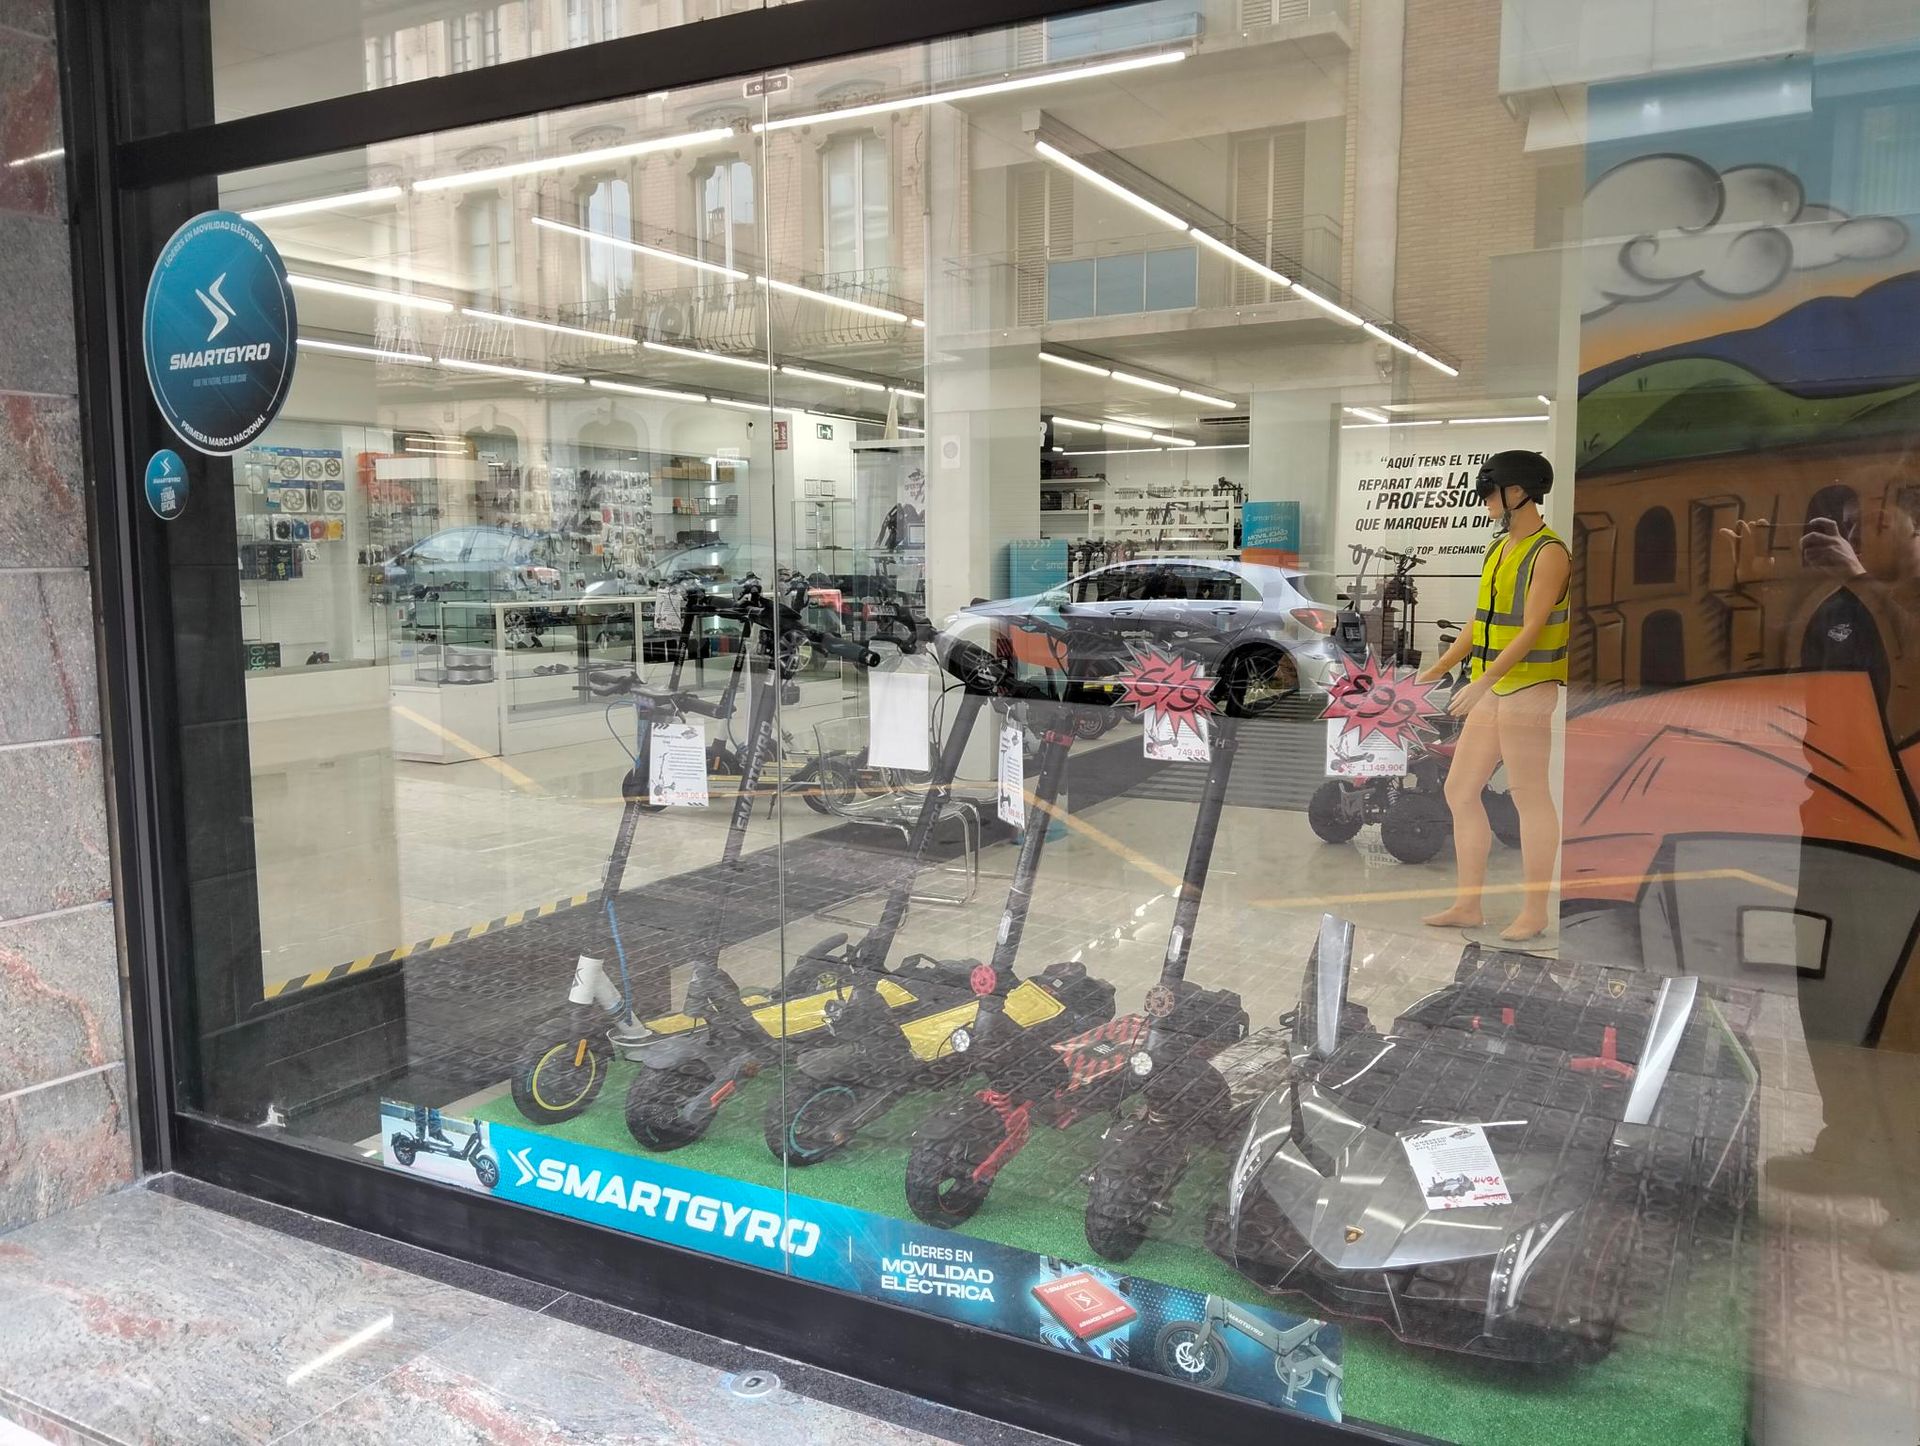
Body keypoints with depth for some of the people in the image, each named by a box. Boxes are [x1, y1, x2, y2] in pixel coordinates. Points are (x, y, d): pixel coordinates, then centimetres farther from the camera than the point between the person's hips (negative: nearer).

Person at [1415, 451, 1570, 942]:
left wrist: (1481, 683, -25)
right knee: (1460, 791, 8)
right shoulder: (1498, 548, 17)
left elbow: (1531, 629, -18)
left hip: (1528, 686, -9)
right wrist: (1432, 673, 19)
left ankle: (1534, 912, 6)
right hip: (1493, 689, 9)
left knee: (1529, 796, -3)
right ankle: (1467, 905, 15)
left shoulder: (1549, 552, -10)